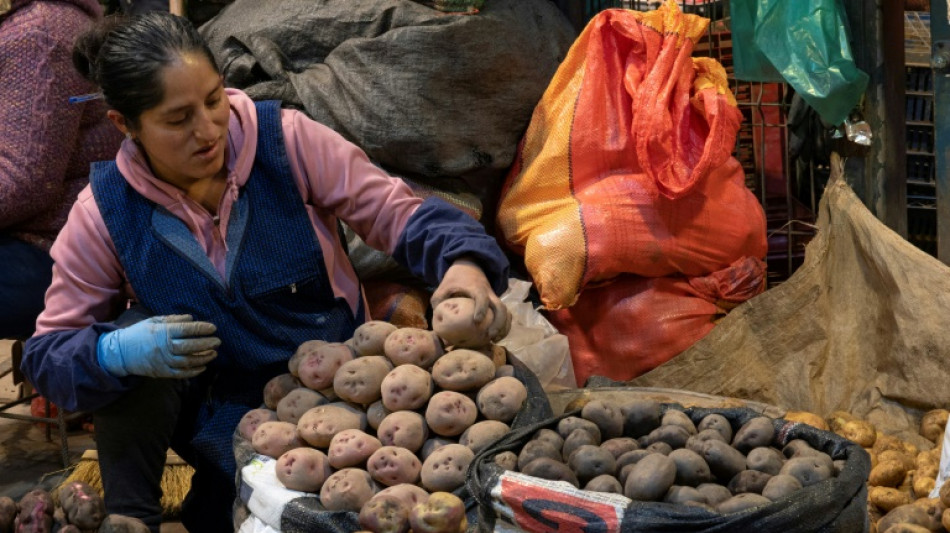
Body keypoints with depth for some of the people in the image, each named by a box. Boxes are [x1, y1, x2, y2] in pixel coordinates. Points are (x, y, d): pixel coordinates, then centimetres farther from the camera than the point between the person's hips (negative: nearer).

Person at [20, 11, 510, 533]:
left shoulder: (287, 142, -15)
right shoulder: (105, 212, -12)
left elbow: (398, 214, -13)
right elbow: (49, 353, -9)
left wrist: (463, 261, -35)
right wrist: (114, 353, -32)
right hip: (213, 413, 1)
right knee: (130, 344, -26)